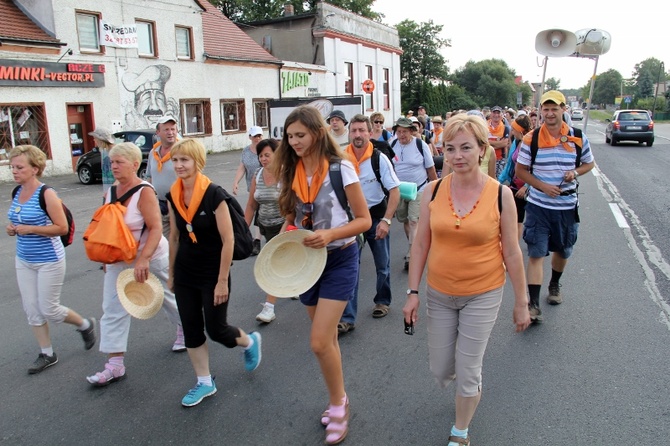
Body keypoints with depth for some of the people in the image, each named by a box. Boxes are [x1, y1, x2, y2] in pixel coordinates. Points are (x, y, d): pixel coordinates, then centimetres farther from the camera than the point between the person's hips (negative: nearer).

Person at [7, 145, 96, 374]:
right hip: (23, 260, 7)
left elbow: (62, 228, -18)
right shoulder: (17, 192, 4)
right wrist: (12, 228, -2)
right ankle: (47, 354, 25)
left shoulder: (46, 194, -17)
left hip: (49, 260, -7)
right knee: (31, 310, 10)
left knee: (49, 310, 2)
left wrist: (30, 229, -23)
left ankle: (85, 325, 29)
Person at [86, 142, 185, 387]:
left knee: (168, 298, 13)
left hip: (150, 256, -6)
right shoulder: (111, 191, 2)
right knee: (113, 309, 1)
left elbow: (156, 229, -26)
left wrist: (143, 260, -33)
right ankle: (115, 365, 7)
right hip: (119, 259, 6)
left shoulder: (144, 192, -19)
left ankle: (186, 331, 42)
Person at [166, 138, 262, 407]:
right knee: (191, 329, 10)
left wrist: (222, 280, -17)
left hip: (213, 274, -6)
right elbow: (174, 236, 10)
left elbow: (228, 240, -18)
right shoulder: (173, 196, -1)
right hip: (185, 274, 6)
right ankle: (204, 383, 27)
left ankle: (250, 342, 35)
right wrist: (171, 273, 13)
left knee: (216, 329, 3)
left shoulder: (214, 194, -19)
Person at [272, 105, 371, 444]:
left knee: (319, 342, -10)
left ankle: (338, 404, 15)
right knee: (327, 339, 15)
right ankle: (339, 401, 35)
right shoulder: (291, 171, 2)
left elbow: (364, 220, -11)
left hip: (339, 259, -5)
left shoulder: (340, 168, -13)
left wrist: (330, 234, -26)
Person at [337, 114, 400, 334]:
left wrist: (386, 221, -20)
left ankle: (382, 301, 39)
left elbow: (395, 191, -12)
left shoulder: (379, 158, -13)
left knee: (382, 265, 14)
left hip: (376, 216, -1)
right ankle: (347, 318, 5)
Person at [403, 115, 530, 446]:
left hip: (482, 296, -2)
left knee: (468, 372, 5)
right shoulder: (433, 191, -7)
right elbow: (420, 245, 0)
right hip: (439, 294, 3)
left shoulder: (500, 195, -12)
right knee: (440, 369, 14)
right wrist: (412, 292, -1)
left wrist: (521, 302, 0)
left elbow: (511, 253, -5)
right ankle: (471, 388, 52)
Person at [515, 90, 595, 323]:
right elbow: (520, 170, -1)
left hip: (567, 206, 3)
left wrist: (575, 173, -12)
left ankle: (555, 286, 45)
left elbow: (589, 163, 11)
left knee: (562, 251, 18)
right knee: (536, 254, -6)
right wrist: (542, 186, -16)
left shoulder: (578, 138, -2)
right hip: (538, 206, -2)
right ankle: (534, 304, -3)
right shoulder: (531, 139, -7)